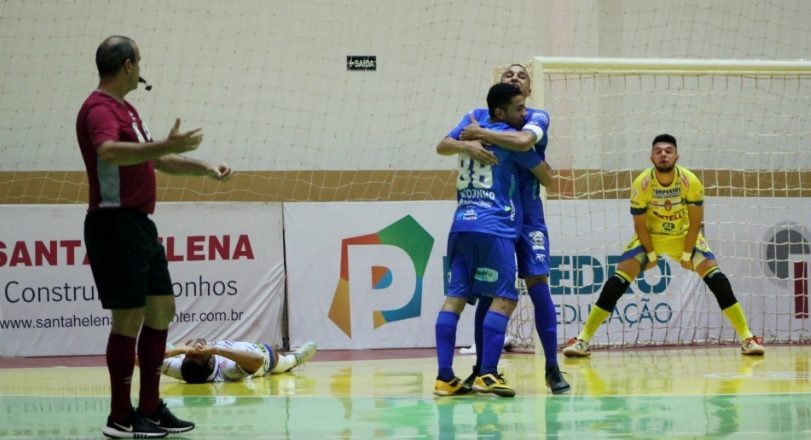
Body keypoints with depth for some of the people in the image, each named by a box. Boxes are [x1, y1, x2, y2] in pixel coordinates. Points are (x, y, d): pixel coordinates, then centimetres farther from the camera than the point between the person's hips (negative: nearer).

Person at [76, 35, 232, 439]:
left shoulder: (125, 109, 17)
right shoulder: (100, 109, -15)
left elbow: (155, 159, 30)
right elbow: (109, 152, -36)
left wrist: (204, 168, 29)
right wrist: (164, 147, -44)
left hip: (140, 224, 10)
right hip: (115, 224, -10)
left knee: (161, 310, 12)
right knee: (129, 319, -6)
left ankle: (150, 408, 18)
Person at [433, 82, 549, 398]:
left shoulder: (473, 119, 15)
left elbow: (443, 146, 15)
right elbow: (545, 176, 7)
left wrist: (466, 145, 4)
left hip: (461, 226, 7)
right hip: (493, 228, -7)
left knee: (455, 297, 3)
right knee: (503, 299, -6)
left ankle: (445, 377, -2)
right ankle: (487, 374, -15)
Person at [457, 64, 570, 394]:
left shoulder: (537, 117, -2)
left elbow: (523, 140, -25)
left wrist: (480, 134, -21)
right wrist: (467, 143, -22)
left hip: (527, 216, -2)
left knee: (538, 285, -8)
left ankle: (552, 368, -1)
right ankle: (482, 367, 11)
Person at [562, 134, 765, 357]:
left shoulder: (690, 182, -24)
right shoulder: (641, 184, -25)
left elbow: (695, 223, -14)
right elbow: (639, 225, -13)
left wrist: (687, 255, -13)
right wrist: (651, 255, -11)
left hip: (684, 236, 0)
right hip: (649, 237, 0)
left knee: (715, 277, -15)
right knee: (618, 281, -14)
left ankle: (747, 338, -9)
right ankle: (583, 340, -9)